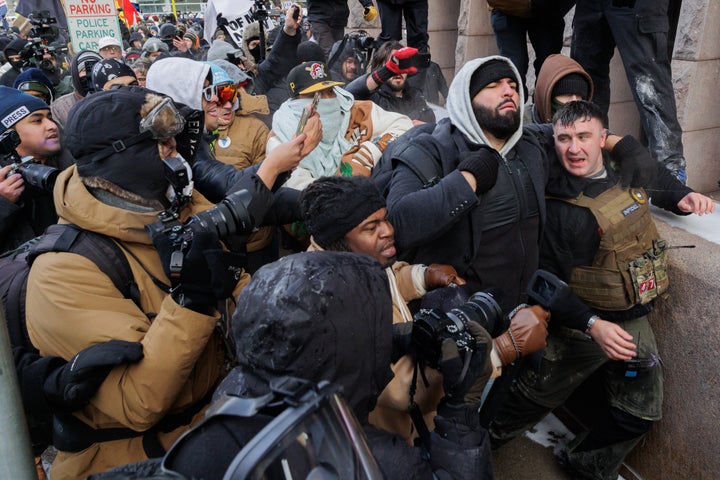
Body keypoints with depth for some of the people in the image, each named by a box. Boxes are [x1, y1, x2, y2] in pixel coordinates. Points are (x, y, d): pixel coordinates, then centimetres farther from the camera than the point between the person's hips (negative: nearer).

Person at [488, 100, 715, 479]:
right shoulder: (556, 207, -22)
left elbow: (658, 180, 22)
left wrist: (682, 198, 3)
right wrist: (592, 325, -32)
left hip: (634, 323, 6)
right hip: (582, 329, -6)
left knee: (640, 414, 17)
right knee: (531, 400, 11)